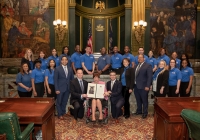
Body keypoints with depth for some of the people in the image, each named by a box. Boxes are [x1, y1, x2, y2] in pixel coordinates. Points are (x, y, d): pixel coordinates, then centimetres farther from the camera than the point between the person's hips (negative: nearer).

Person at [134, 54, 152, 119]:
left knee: (144, 100, 4)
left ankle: (145, 113, 16)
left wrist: (147, 86, -16)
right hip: (136, 86, 6)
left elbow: (149, 77, -11)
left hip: (143, 87, -6)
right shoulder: (136, 66, 16)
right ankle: (139, 110, 32)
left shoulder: (148, 66, -6)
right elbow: (134, 75, 15)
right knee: (138, 100, 16)